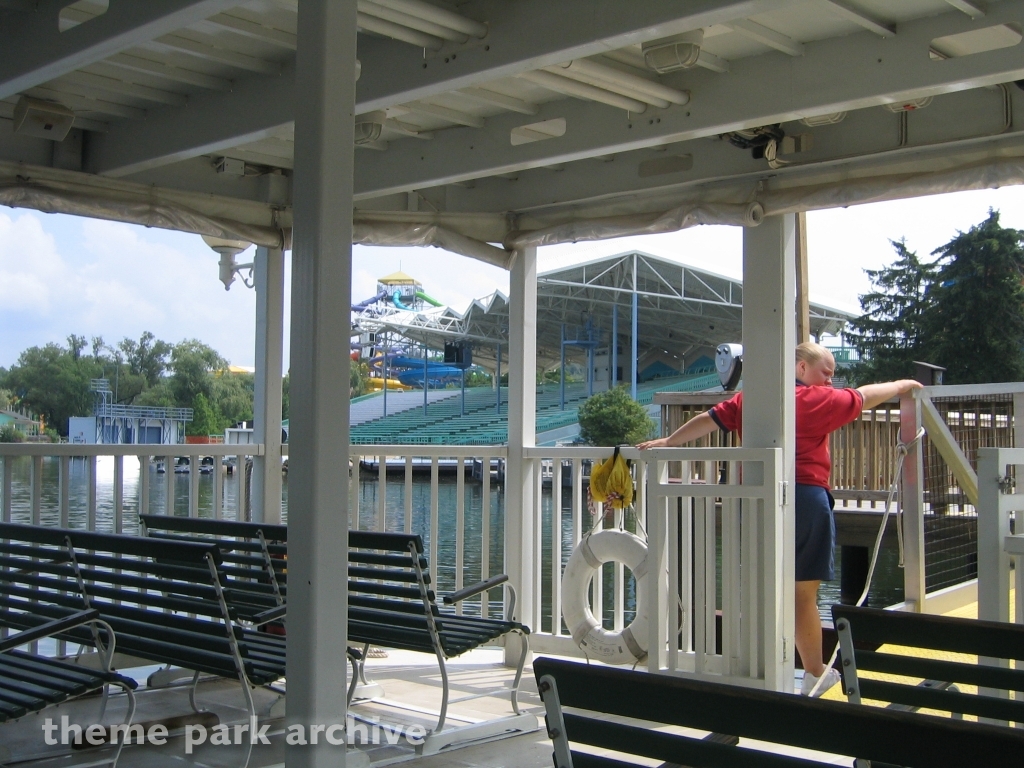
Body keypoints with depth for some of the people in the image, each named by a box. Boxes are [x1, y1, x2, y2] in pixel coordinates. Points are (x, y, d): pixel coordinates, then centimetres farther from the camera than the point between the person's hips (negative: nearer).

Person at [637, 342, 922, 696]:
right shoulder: (820, 400, 1)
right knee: (804, 593, 3)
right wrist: (902, 385, 32)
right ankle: (814, 674, 15)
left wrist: (669, 442, 18)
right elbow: (865, 396, 14)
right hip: (805, 498, -4)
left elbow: (709, 420, 9)